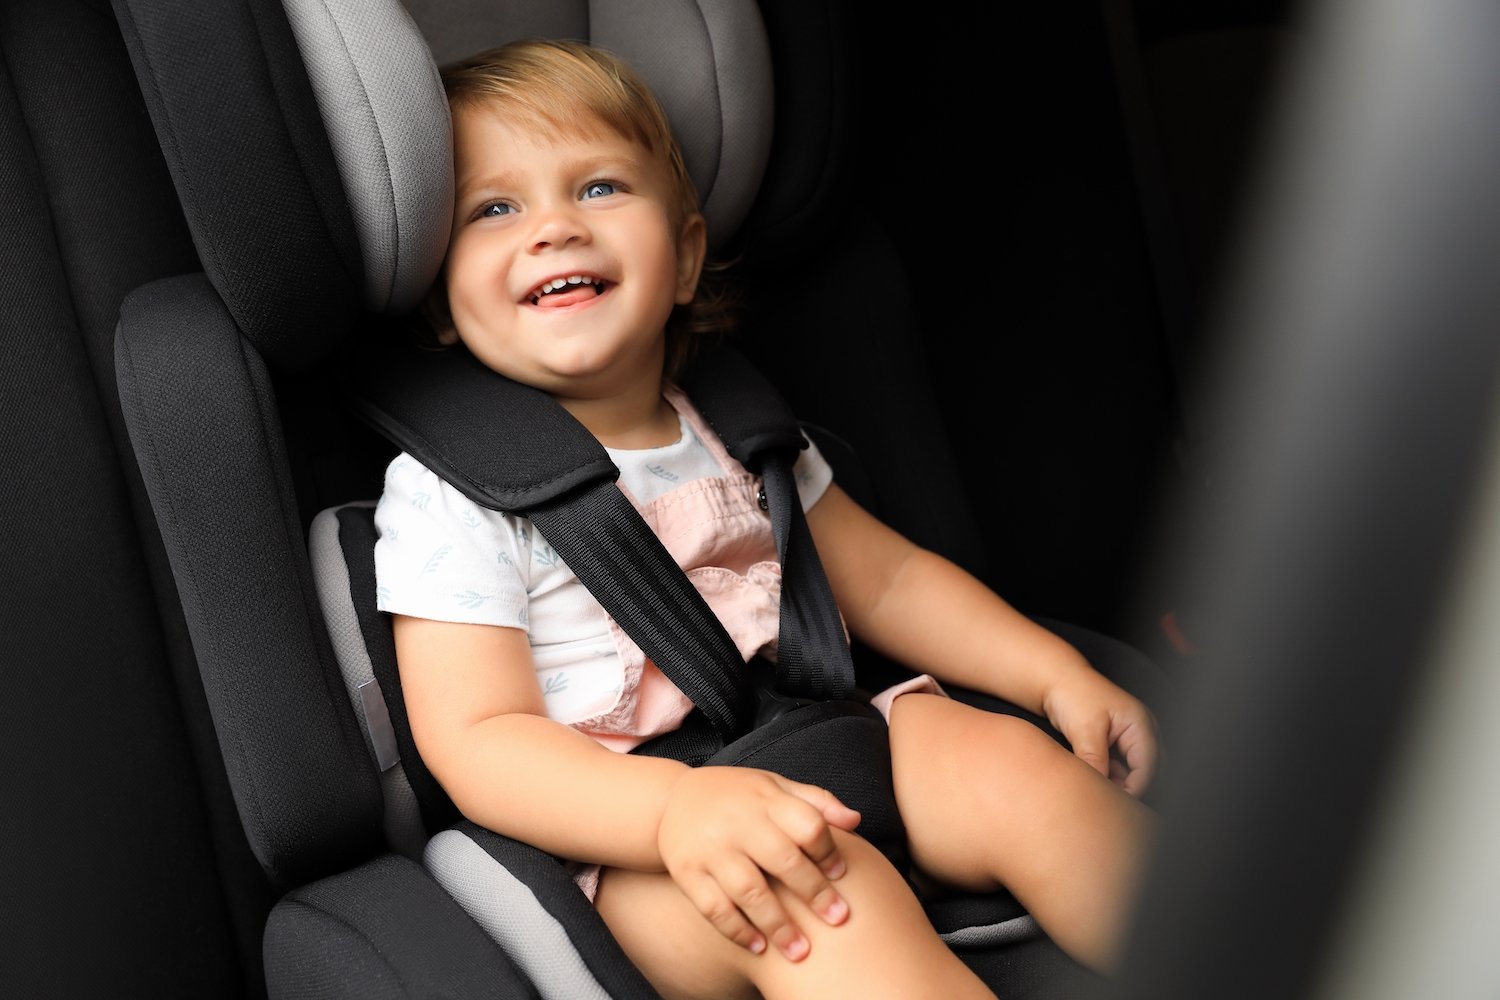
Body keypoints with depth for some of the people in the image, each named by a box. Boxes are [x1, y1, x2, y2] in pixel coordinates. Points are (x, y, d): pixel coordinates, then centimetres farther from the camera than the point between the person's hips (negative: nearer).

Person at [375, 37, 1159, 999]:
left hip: (828, 750, 6)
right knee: (819, 906, -35)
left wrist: (1058, 672, 6)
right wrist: (678, 806, -33)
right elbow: (479, 741, -14)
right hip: (627, 831, -5)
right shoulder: (448, 490, -6)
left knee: (1019, 768, -20)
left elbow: (883, 578, 21)